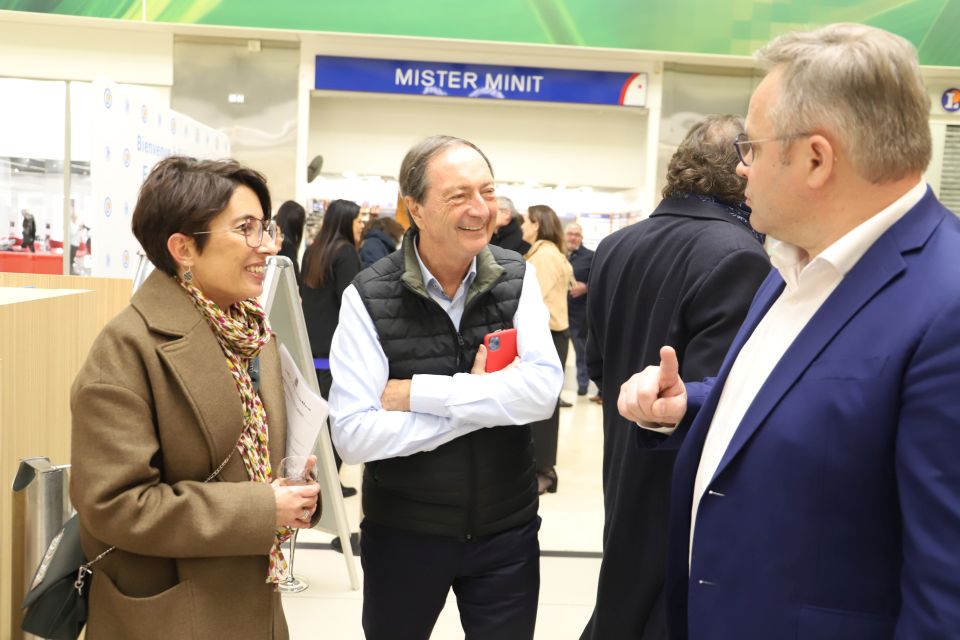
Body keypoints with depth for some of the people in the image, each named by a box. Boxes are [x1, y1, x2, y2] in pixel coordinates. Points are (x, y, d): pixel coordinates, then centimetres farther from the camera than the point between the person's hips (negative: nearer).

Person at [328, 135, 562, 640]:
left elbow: (543, 390, -17)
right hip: (403, 533, -1)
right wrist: (485, 401, -18)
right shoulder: (367, 298, -13)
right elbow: (354, 435, -19)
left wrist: (417, 393, -22)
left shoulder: (518, 278, -6)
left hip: (506, 529, 1)